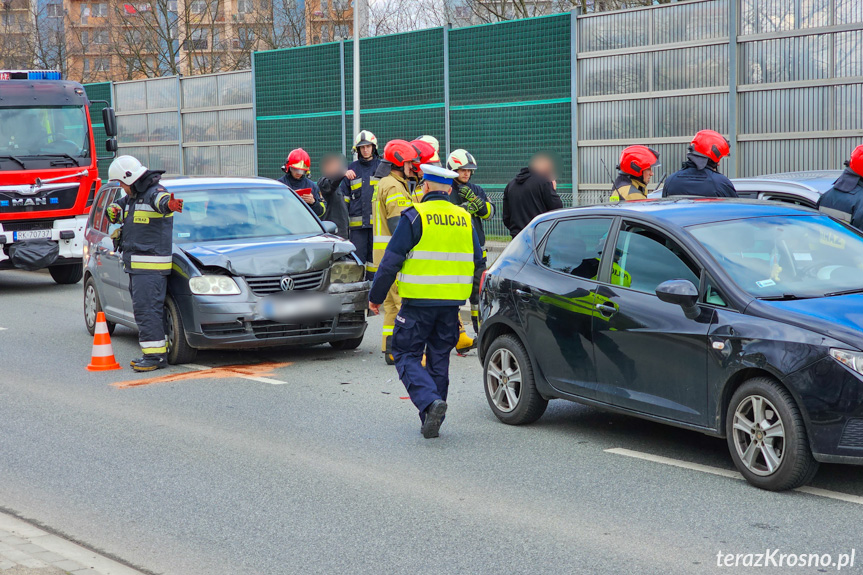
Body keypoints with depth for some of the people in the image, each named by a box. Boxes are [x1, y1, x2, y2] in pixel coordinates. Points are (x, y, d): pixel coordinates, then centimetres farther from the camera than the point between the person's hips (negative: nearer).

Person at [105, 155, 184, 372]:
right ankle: (157, 351, 19)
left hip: (151, 265, -11)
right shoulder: (132, 196, 18)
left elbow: (161, 201, -36)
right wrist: (113, 211, 0)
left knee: (147, 309, -13)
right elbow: (117, 209, 25)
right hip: (136, 265, 11)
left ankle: (155, 355, -12)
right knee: (142, 308, 13)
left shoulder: (154, 192, -14)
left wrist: (170, 205, -61)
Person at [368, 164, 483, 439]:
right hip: (451, 302, 5)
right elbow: (477, 262, 16)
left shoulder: (414, 216, -8)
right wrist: (475, 297, 29)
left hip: (418, 302, -5)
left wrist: (375, 296, 1)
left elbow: (391, 261, -9)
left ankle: (430, 401, -19)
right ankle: (432, 421, 17)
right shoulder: (465, 219, 9)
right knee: (439, 359, 14)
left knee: (406, 355, 4)